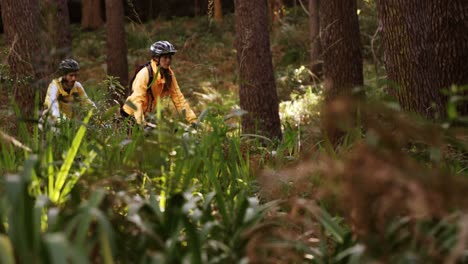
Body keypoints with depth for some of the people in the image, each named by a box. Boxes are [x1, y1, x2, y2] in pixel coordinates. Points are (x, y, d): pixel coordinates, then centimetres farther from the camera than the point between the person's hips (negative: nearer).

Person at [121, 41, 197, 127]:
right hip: (130, 115, -6)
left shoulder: (169, 75, -6)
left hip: (146, 115, 6)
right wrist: (141, 122, -45)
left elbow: (178, 97, -5)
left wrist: (192, 119, -13)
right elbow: (137, 99, -32)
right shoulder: (145, 73, -25)